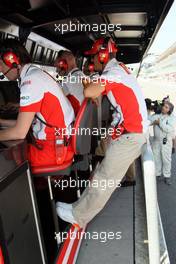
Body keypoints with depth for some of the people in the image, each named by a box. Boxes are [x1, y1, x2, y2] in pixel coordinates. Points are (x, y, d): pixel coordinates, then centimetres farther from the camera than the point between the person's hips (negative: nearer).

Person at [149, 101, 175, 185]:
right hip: (156, 141, 2)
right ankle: (157, 174, 23)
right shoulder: (156, 115, 2)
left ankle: (167, 176, 15)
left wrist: (160, 123, -19)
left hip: (166, 142, -2)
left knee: (166, 159, 4)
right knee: (156, 158, 9)